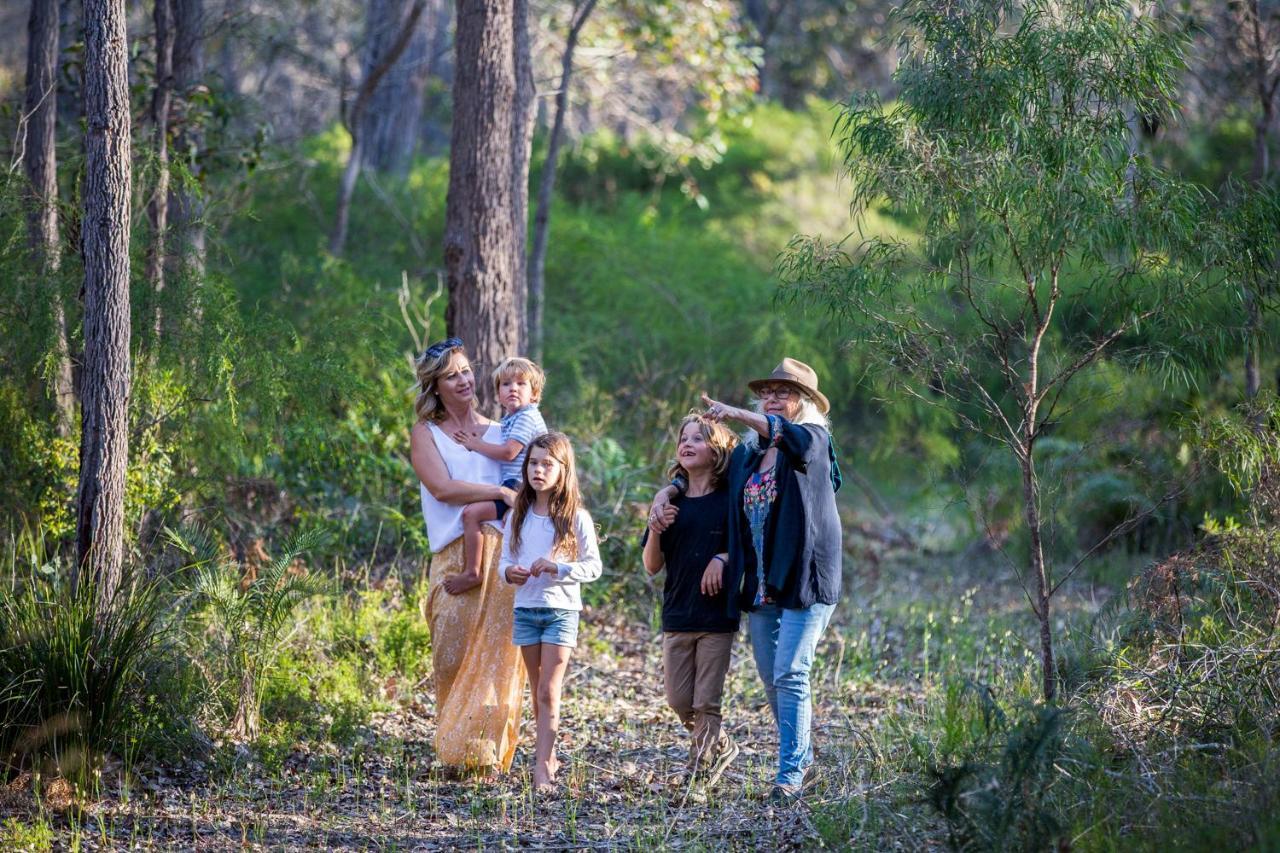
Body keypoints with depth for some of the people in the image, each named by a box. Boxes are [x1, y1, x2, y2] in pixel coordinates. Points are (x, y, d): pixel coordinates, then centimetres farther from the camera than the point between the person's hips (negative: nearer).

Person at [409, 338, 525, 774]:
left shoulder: (498, 431, 20)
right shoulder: (425, 433, 11)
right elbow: (442, 488, -5)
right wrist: (501, 492, -11)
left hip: (503, 553, 2)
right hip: (455, 555, -2)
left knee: (496, 654, -7)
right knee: (453, 655, -9)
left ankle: (487, 751, -5)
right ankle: (455, 749, -1)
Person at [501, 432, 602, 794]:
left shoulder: (576, 517, -6)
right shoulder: (519, 516, 6)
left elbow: (593, 567, -5)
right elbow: (505, 559, 10)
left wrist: (558, 568, -21)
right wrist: (510, 572, -13)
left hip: (562, 610, -4)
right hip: (525, 608, 4)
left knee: (549, 692, -10)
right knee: (538, 692, 12)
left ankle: (542, 768, -13)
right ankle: (548, 756, 24)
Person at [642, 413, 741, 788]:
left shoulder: (729, 500, -5)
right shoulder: (672, 503, 5)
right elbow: (652, 566, 4)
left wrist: (723, 559, -19)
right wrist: (655, 530, -13)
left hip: (717, 616, -4)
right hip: (677, 615, 4)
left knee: (706, 701, -1)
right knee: (679, 700, 8)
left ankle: (699, 767, 10)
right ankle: (718, 745, 30)